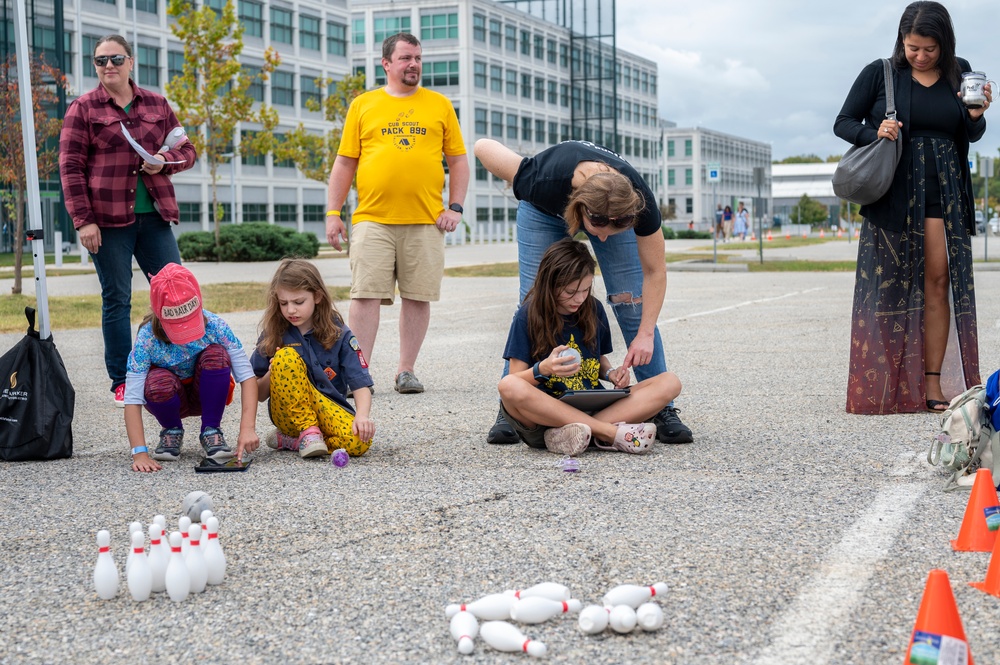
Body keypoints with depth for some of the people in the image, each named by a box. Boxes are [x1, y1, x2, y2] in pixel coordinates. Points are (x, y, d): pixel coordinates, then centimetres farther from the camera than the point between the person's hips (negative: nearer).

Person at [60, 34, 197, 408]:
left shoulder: (156, 105, 13)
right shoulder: (83, 109, 3)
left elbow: (186, 150, 18)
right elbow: (71, 167, -2)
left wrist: (165, 162, -6)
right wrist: (82, 220, -10)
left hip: (154, 216, 3)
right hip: (108, 220, -3)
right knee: (116, 300, 2)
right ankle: (122, 383, 9)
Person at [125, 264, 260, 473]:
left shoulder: (215, 326, -26)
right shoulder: (147, 337, -27)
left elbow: (247, 377, -28)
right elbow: (132, 399, -30)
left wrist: (247, 428, -40)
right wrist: (139, 453, -41)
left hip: (206, 395, 1)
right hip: (171, 400, 0)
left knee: (215, 355, -31)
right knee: (158, 382, -36)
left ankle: (211, 431, -10)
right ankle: (172, 431, -1)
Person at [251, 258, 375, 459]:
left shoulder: (339, 335, -2)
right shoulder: (273, 334, -1)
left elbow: (361, 385, -8)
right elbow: (259, 395, 3)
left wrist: (362, 416, -27)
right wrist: (271, 375, -18)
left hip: (328, 410, 1)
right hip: (288, 413, 0)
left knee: (359, 441, -32)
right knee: (286, 357, -25)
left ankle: (289, 440, -10)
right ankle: (307, 432, -19)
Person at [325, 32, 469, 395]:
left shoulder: (439, 105, 12)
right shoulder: (363, 105, 10)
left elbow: (458, 160, 12)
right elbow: (345, 162, 10)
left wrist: (455, 207, 1)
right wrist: (333, 213, 3)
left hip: (425, 221, 1)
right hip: (373, 219, -1)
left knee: (418, 297, 2)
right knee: (366, 294, -5)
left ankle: (406, 370, 13)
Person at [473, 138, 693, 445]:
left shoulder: (638, 201, -40)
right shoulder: (543, 181, -45)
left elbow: (654, 271, -25)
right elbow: (484, 146, -27)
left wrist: (646, 334, -30)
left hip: (614, 209, 1)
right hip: (545, 210, -1)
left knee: (632, 302, -11)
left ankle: (662, 409, -5)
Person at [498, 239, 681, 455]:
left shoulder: (594, 309, 8)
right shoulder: (528, 316, -4)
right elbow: (515, 381, -5)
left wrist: (611, 373, -1)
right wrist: (542, 369, -25)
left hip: (594, 408, 4)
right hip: (547, 411, -4)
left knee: (670, 382, -15)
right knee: (508, 387, -37)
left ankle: (573, 433, -31)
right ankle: (612, 432, -35)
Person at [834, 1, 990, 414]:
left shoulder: (959, 73, 8)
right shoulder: (880, 74, 0)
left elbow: (971, 136, 15)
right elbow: (843, 123, 3)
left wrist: (976, 115, -7)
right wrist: (873, 133, -16)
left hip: (943, 192, 3)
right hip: (893, 192, -2)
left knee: (939, 281, -2)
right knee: (891, 287, -3)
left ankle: (933, 383, 2)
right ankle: (884, 390, 1)